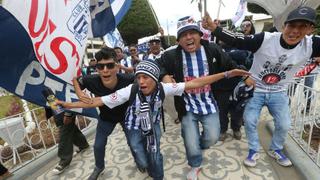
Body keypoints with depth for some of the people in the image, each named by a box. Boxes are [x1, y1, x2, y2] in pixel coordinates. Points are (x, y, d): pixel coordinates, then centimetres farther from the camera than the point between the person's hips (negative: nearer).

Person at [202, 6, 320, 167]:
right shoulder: (264, 39, -24)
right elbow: (235, 40, -29)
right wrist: (214, 28, -40)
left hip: (279, 93, 3)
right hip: (255, 89, -2)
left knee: (284, 125, 8)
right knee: (249, 121, -1)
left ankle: (275, 150, 38)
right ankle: (254, 151, 25)